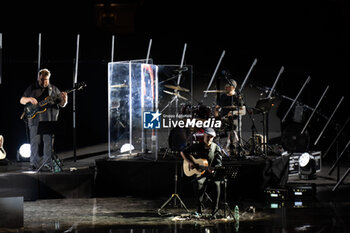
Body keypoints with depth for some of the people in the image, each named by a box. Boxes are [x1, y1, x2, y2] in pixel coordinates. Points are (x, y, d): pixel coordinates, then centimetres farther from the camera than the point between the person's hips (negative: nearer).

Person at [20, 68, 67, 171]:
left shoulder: (54, 89, 12)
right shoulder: (32, 88, 11)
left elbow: (62, 104, 12)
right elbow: (22, 100, 12)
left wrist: (64, 98, -11)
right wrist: (29, 99, -10)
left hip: (50, 119, 0)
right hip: (35, 119, 0)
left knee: (48, 142, -3)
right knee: (34, 142, -1)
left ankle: (48, 165, 0)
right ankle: (34, 164, 5)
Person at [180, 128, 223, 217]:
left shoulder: (216, 148, 0)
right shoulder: (197, 146, 4)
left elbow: (219, 164, -6)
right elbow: (183, 152, 12)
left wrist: (213, 169, -28)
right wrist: (190, 162, -4)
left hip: (212, 173, 0)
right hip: (200, 173, 0)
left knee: (216, 184, -32)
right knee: (199, 183, -33)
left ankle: (214, 211, -24)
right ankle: (199, 210, -24)